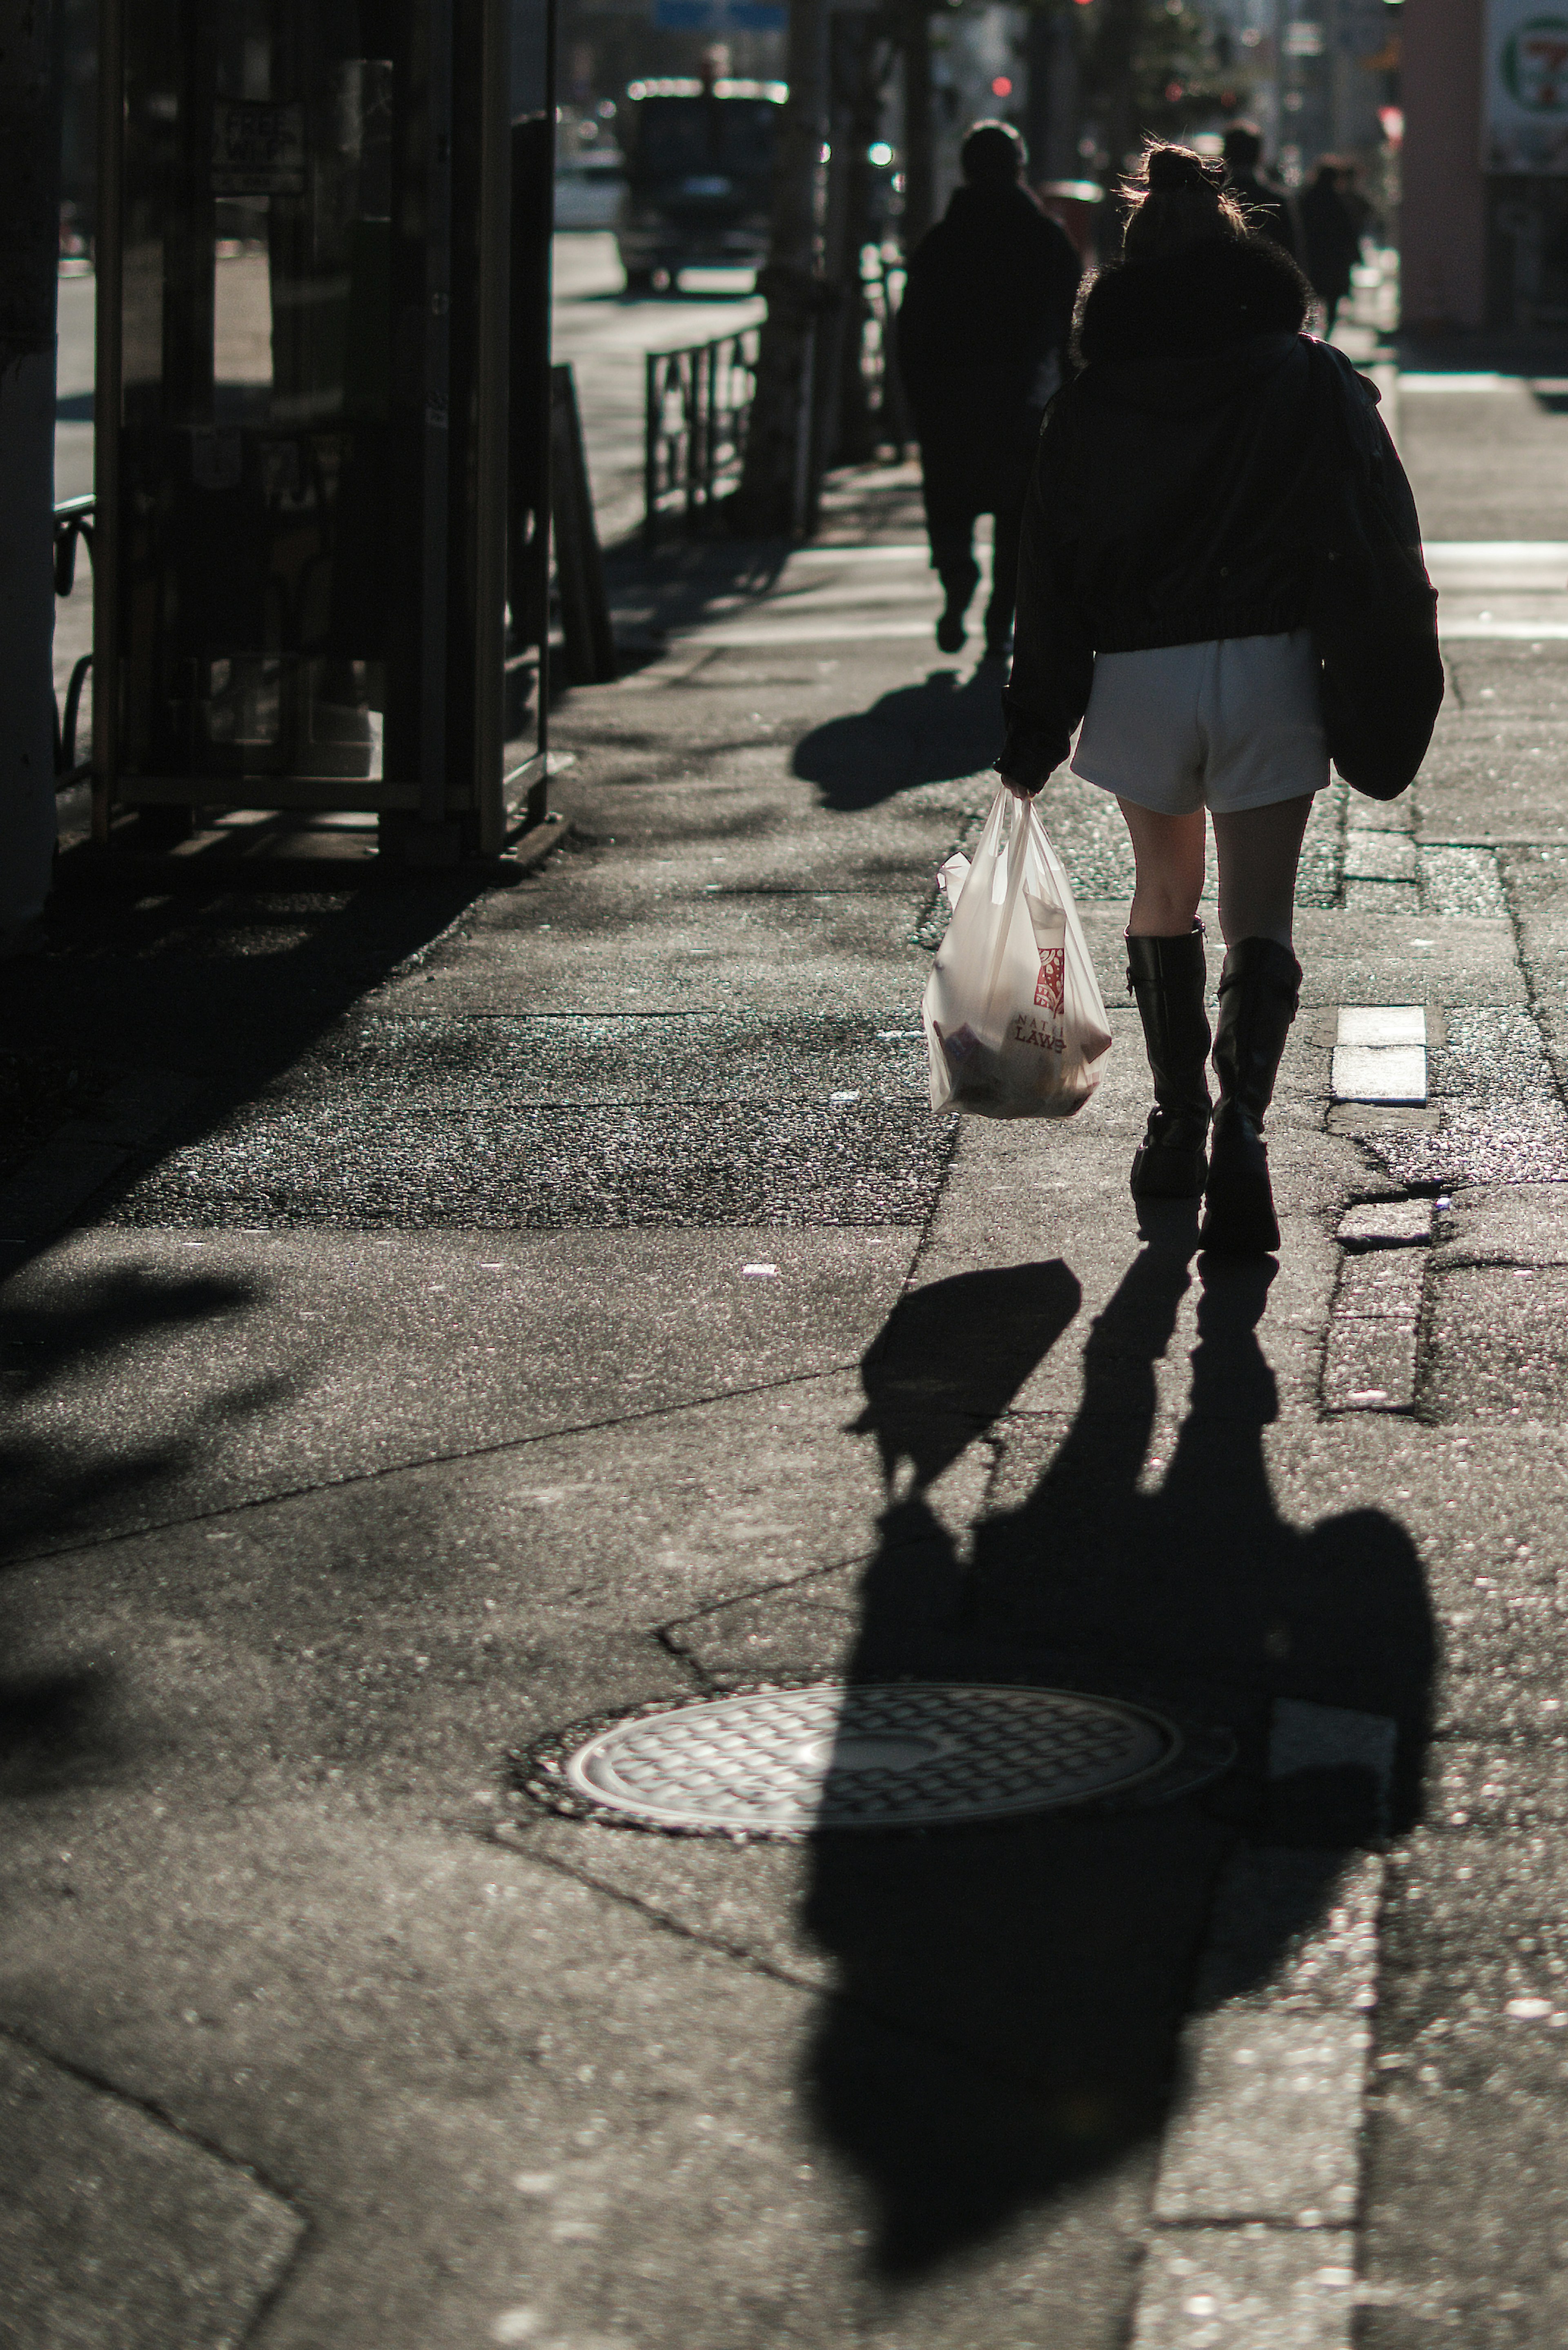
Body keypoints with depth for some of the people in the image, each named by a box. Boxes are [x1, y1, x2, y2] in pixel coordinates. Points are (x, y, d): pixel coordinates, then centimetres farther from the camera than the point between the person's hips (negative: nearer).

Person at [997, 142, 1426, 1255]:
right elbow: (1389, 536, -2)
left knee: (1164, 898, 19)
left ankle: (1177, 1126, 24)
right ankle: (1240, 1124, -17)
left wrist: (1037, 730, 8)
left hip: (1140, 671, 1)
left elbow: (1053, 573, 3)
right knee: (1262, 914, 2)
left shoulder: (1091, 402, 2)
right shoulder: (1317, 379, 1)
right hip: (1274, 665, -1)